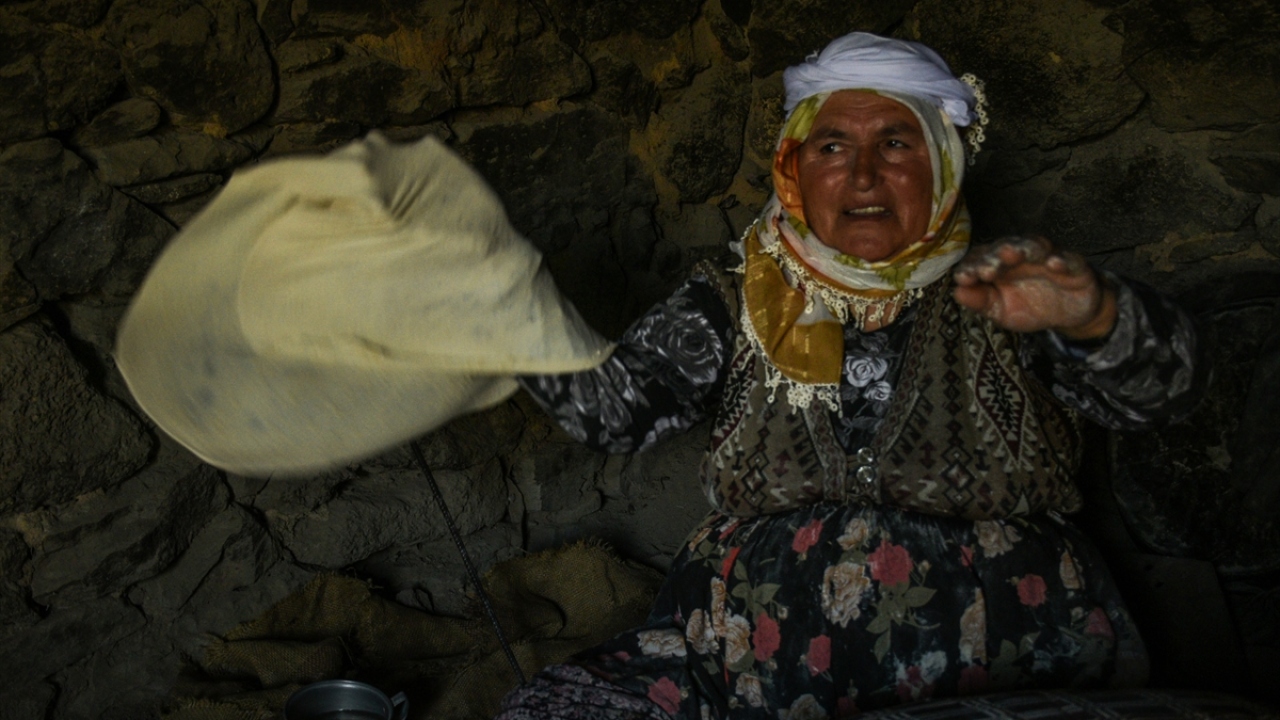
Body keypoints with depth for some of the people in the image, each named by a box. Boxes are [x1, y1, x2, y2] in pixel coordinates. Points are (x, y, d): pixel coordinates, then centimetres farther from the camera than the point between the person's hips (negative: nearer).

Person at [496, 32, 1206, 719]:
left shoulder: (1002, 304, 9)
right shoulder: (736, 307, 14)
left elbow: (1166, 385, -4)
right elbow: (609, 401, 5)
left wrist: (1092, 314, -26)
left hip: (1010, 660, -1)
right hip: (755, 644, 2)